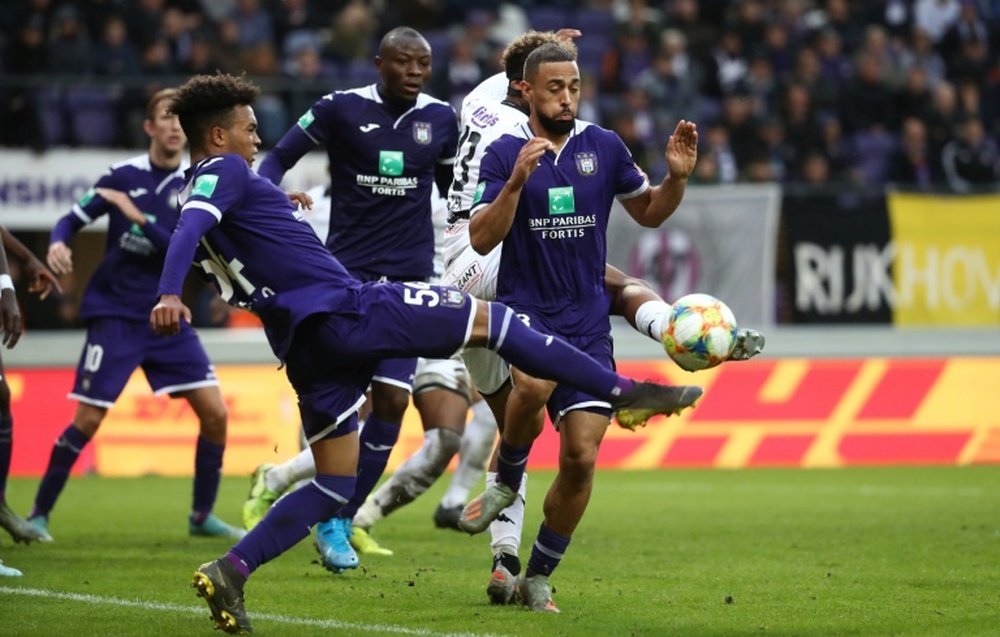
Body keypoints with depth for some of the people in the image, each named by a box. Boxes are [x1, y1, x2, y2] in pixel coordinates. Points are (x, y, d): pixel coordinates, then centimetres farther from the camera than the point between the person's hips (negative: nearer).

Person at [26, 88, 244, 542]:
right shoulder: (124, 176, -4)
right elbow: (72, 219, 1)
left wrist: (139, 217, -21)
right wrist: (58, 245, -20)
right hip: (115, 313, -3)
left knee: (214, 412, -4)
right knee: (87, 419, -7)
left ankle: (202, 516, 12)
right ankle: (39, 513, 7)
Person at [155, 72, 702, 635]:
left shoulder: (202, 193, 19)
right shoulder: (224, 172, -6)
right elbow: (188, 230, -24)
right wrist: (169, 296, -40)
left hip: (306, 345, 9)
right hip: (344, 308, -9)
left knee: (334, 486, 12)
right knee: (488, 317, 2)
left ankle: (229, 572, -5)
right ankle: (622, 392, 2)